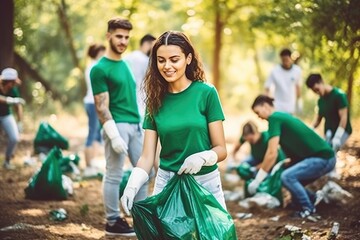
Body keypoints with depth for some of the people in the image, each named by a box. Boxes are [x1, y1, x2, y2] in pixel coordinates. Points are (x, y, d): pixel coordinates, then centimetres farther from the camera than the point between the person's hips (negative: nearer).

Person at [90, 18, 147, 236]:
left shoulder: (125, 64, 15)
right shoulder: (100, 69, -10)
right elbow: (102, 107, -14)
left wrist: (141, 124, 16)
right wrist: (114, 136, -20)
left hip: (135, 125, 8)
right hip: (118, 125, -8)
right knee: (114, 175, -1)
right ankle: (113, 222, 8)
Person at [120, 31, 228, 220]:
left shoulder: (206, 93, -6)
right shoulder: (156, 100, 2)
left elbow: (221, 149, -5)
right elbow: (147, 156, -1)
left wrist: (203, 157, -25)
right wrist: (132, 186, -17)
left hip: (205, 182, -2)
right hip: (167, 183, 2)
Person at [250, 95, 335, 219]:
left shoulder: (274, 118, -11)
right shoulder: (282, 116, 17)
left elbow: (272, 154, -17)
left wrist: (257, 181, -9)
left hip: (323, 158, -10)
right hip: (324, 157, 10)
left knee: (287, 176, -21)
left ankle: (308, 210, -8)